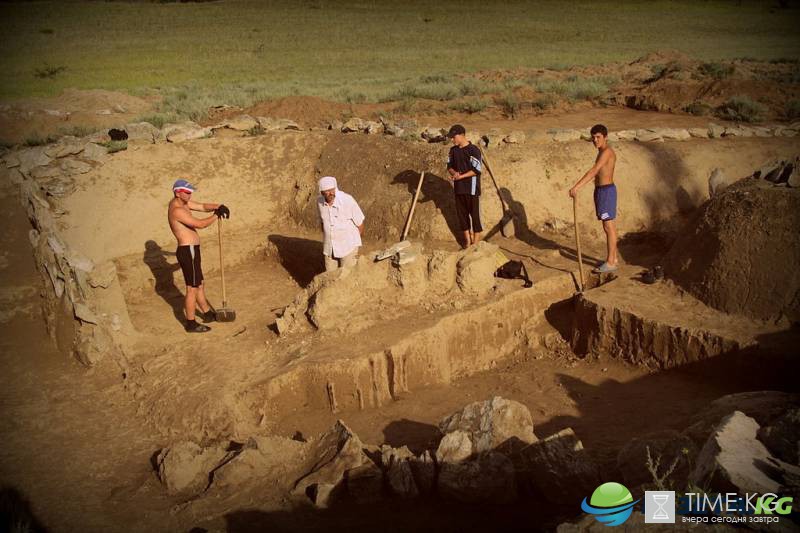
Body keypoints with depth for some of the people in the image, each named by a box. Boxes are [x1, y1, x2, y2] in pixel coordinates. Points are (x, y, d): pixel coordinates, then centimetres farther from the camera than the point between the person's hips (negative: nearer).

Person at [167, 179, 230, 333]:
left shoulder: (183, 203, 8)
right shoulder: (177, 210, -22)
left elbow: (203, 207, 11)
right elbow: (199, 224, -27)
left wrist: (218, 206, -8)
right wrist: (216, 216, -13)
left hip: (190, 250, 10)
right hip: (188, 251, -10)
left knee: (199, 284, 22)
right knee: (192, 288, -2)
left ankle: (207, 313, 37)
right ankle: (191, 324, 7)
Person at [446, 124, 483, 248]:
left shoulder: (473, 150, -14)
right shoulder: (453, 150, 6)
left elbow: (476, 170, -17)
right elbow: (449, 166, 13)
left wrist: (461, 176, -22)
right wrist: (454, 173, -9)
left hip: (472, 188, -6)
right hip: (458, 188, 7)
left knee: (475, 213, 2)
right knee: (461, 213, 13)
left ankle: (476, 241, 12)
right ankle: (467, 238, 27)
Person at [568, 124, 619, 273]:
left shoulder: (606, 151, -17)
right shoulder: (604, 152, 15)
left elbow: (594, 171, -29)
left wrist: (576, 186, -36)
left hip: (605, 191, -10)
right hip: (602, 190, 10)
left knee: (609, 228, -5)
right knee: (610, 227, 14)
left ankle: (610, 262, -1)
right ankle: (613, 259, 20)